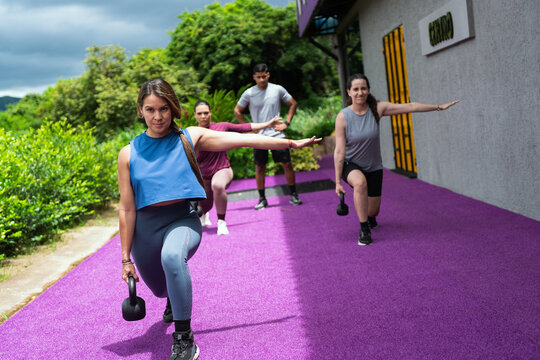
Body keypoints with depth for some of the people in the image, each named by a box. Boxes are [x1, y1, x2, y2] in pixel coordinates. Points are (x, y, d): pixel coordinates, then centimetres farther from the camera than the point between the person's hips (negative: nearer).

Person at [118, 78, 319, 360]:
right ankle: (174, 300, 64)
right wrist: (126, 258, -1)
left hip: (182, 220, -2)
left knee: (171, 256, -37)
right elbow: (127, 209, -2)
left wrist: (291, 143, -5)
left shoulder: (190, 138, -3)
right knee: (160, 289, 21)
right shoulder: (129, 154, -3)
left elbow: (243, 139, -5)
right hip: (146, 227, 3)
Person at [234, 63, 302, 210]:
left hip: (277, 134, 0)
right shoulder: (249, 93, -2)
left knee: (287, 164, -1)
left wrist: (286, 123, 3)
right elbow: (237, 111, 9)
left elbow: (293, 104, 12)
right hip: (259, 136, 0)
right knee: (260, 167, 4)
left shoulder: (278, 89, -1)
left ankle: (293, 195, 11)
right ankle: (262, 199, 14)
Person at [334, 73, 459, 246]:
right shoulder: (342, 117, -19)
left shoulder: (377, 108, -13)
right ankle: (364, 230, -23)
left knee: (372, 211, 8)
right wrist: (338, 181, -17)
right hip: (350, 165, -3)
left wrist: (439, 107, -5)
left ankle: (370, 217, 50)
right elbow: (339, 151, -18)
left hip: (373, 167, 3)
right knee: (360, 182, -39)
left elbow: (410, 107, -8)